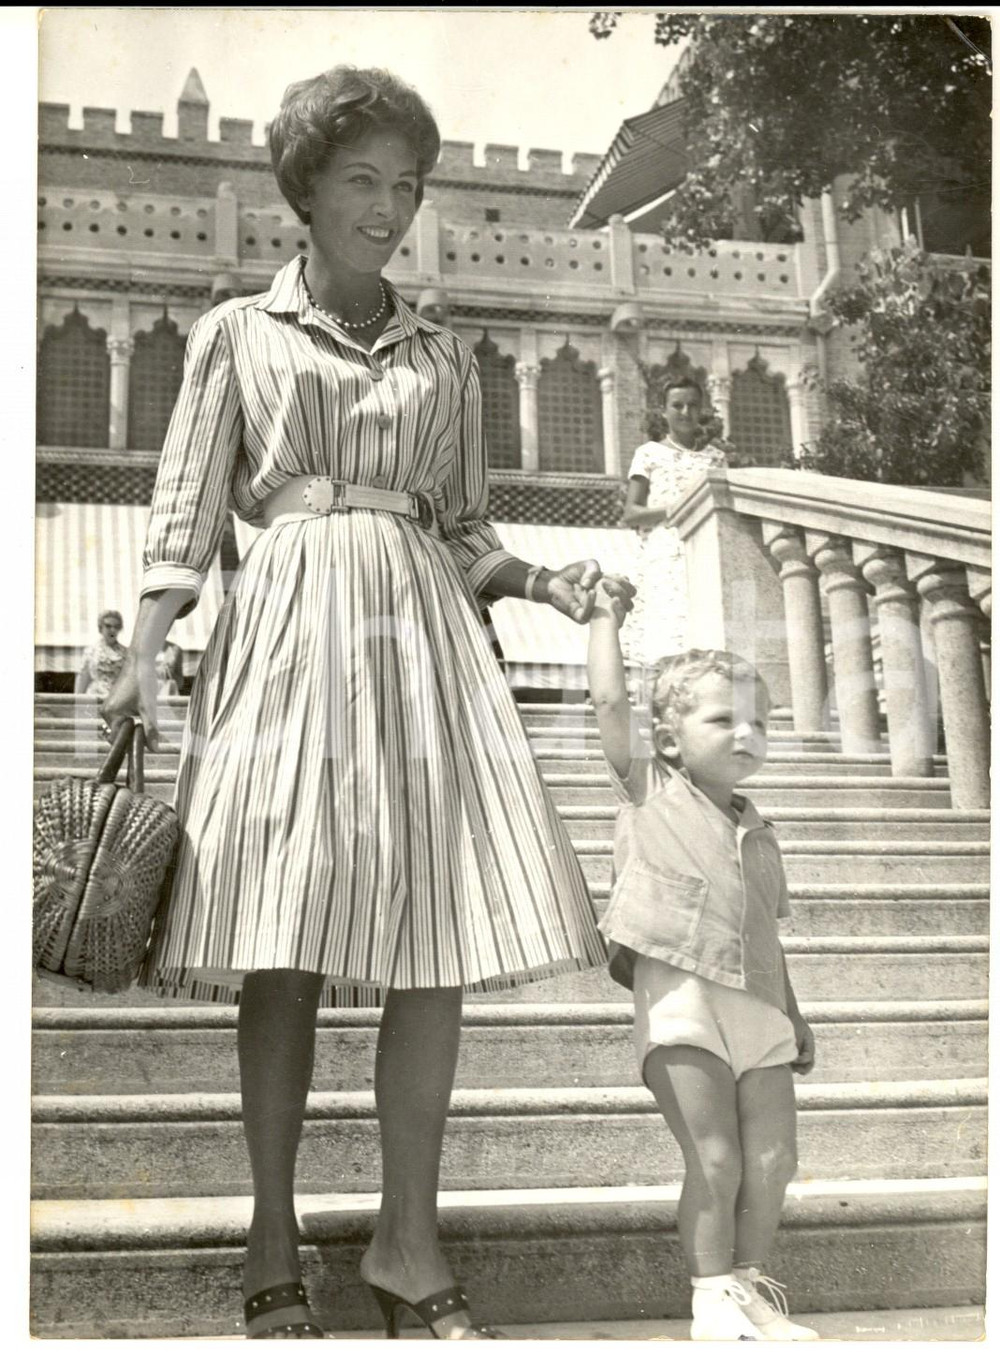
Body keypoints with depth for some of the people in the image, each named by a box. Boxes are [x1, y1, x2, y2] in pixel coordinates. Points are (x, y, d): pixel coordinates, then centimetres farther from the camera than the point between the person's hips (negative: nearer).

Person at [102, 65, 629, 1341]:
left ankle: (408, 1244, 7)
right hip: (287, 624, -2)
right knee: (280, 954, -4)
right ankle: (274, 1246, 9)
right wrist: (140, 655, -6)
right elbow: (185, 513, 5)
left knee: (438, 943, -5)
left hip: (423, 627, 3)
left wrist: (544, 580, -1)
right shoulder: (236, 333, 11)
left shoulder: (445, 360, 18)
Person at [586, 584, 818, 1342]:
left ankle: (751, 1287, 18)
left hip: (758, 1007, 5)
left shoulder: (757, 834, 18)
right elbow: (610, 700, -2)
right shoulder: (649, 790, 5)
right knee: (715, 1160, -8)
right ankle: (713, 1298, 6)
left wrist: (794, 1017, 20)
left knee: (772, 1161, 3)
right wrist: (606, 616, 9)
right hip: (682, 1002, -5)